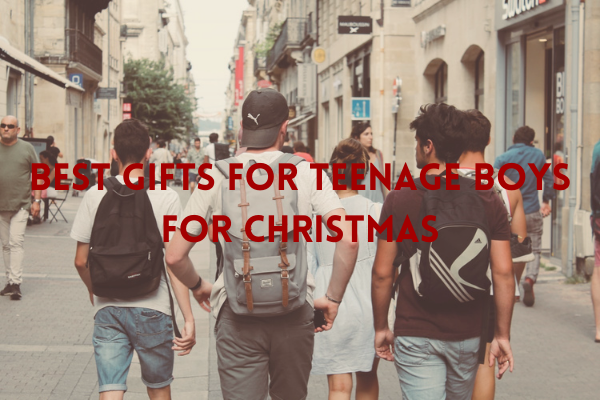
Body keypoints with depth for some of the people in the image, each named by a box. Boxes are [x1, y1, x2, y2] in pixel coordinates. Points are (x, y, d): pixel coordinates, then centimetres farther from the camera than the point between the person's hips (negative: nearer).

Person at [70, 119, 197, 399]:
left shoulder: (96, 195, -1)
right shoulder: (166, 197, -6)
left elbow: (81, 261, 3)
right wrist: (188, 318, -8)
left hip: (107, 310, 1)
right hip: (152, 309, -1)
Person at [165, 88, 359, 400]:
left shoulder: (217, 177, -1)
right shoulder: (307, 173, -2)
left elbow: (175, 256, -1)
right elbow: (348, 241, -12)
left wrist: (198, 287, 19)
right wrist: (333, 299, 1)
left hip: (237, 316, -1)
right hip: (293, 314, 1)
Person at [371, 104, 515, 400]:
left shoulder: (399, 200, -8)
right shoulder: (489, 201, -2)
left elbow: (382, 273, -6)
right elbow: (503, 273, -6)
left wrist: (381, 327, 6)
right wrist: (502, 334, 0)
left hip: (416, 335, -3)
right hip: (469, 334, 3)